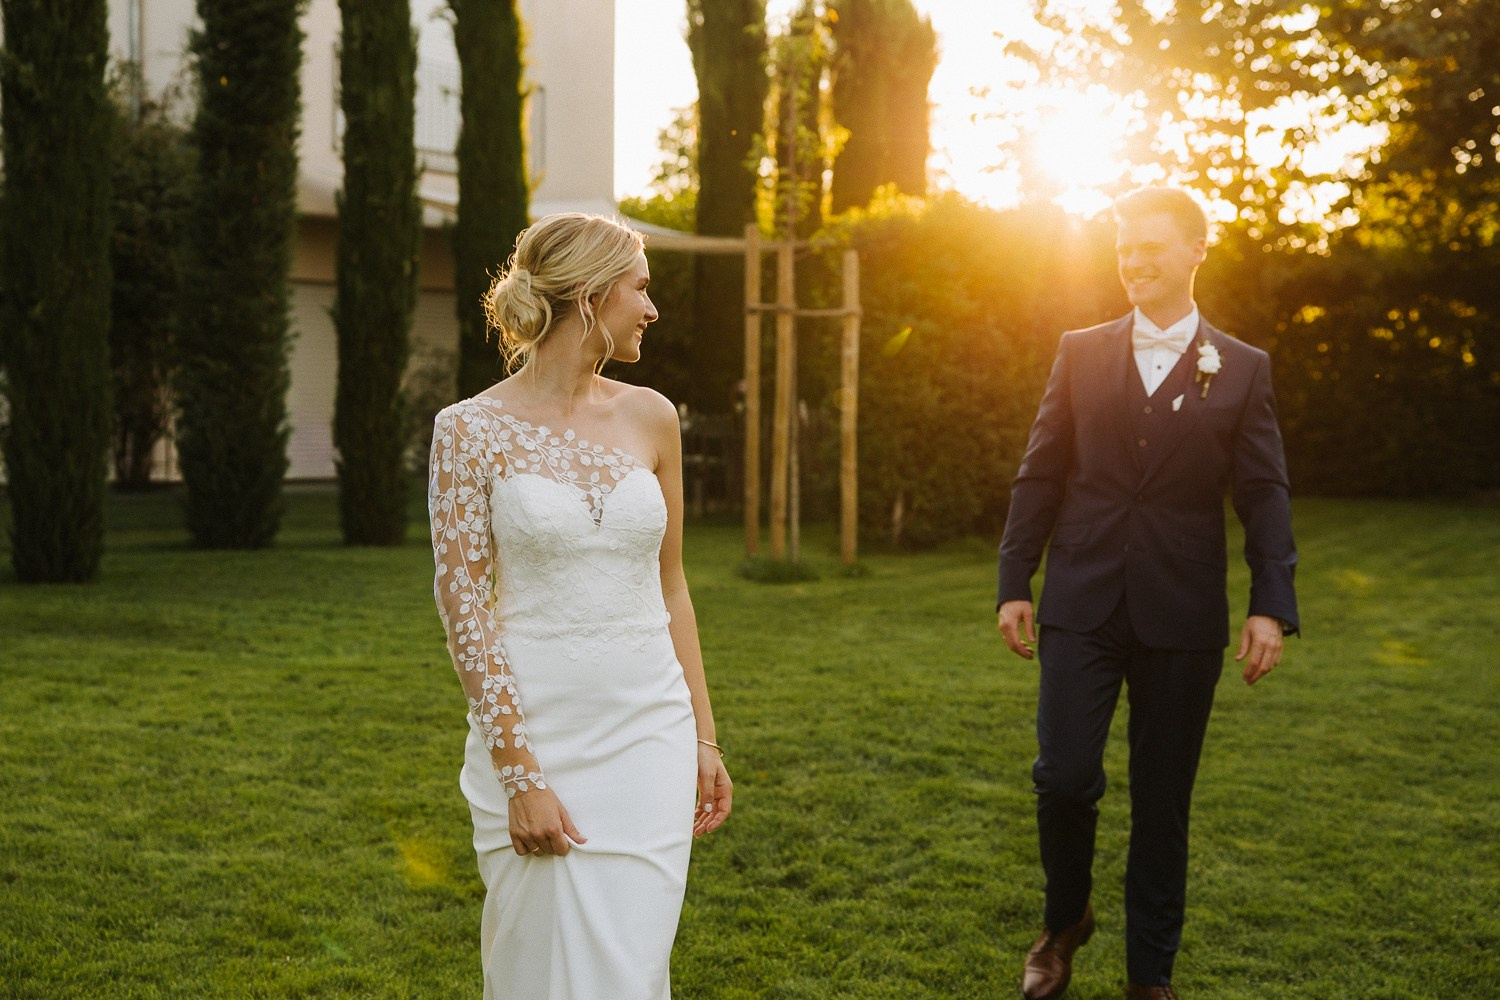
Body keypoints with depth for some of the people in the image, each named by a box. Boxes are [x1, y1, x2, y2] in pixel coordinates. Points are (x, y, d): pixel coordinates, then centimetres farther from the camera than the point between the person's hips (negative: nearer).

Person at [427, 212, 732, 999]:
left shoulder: (649, 417, 6)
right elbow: (465, 609, -9)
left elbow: (669, 587, 12)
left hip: (648, 735, 3)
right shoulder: (470, 430, -6)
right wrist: (519, 773, -13)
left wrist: (703, 739, 10)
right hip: (534, 733, -3)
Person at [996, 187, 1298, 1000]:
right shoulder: (1081, 353, 6)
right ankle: (1065, 919, 23)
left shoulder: (1241, 369, 4)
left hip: (1182, 618, 0)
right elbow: (1039, 476, 6)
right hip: (1081, 605, 0)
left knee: (1162, 801, 8)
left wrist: (1271, 606, -11)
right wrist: (1014, 583, 1)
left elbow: (1265, 498, 0)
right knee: (1064, 778, -7)